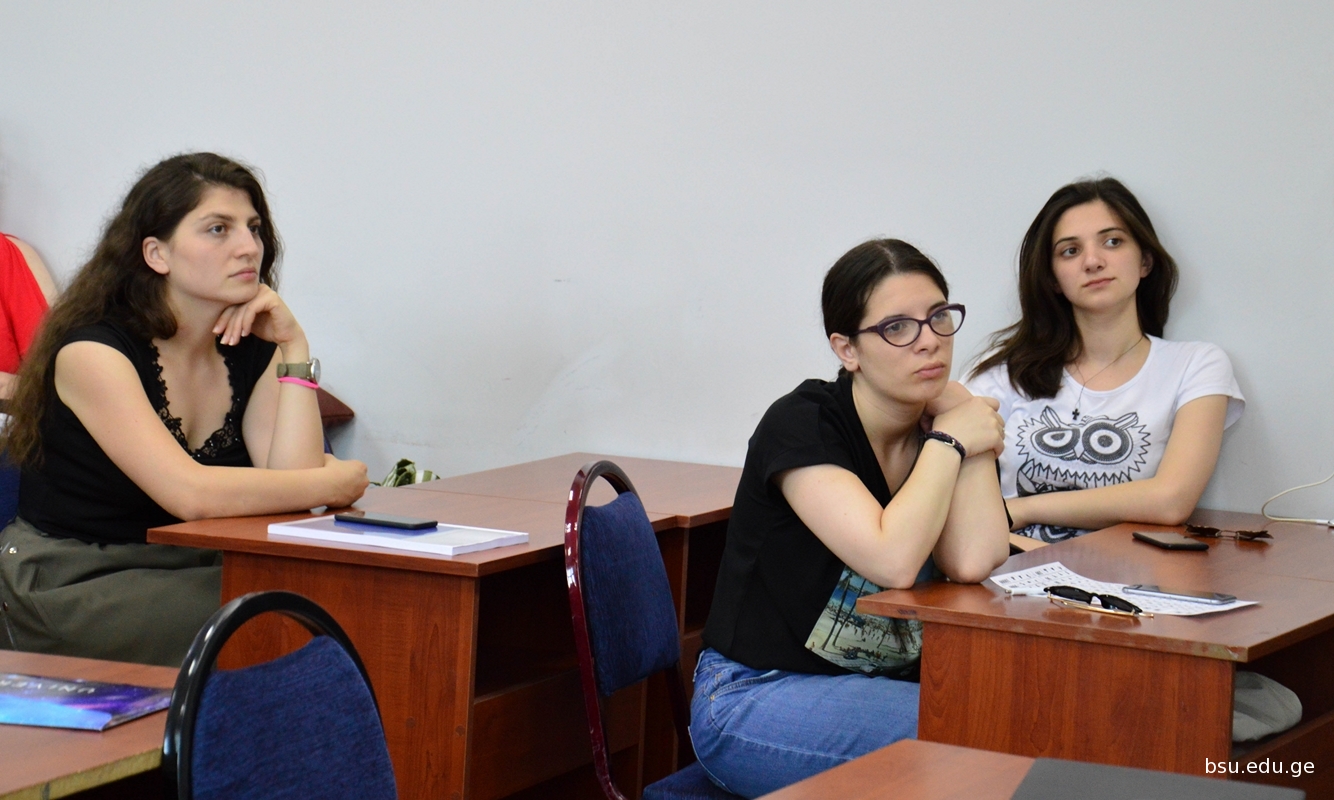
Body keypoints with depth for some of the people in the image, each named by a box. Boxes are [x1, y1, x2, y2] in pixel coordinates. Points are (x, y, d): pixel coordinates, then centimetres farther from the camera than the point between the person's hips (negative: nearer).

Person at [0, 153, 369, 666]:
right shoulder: (92, 351, -14)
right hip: (69, 590, -6)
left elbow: (293, 473, -8)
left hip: (192, 576, 6)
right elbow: (191, 493, -25)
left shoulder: (252, 350, 6)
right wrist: (336, 483, -15)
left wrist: (294, 347, -8)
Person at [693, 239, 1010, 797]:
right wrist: (949, 441, -15)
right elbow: (894, 562, -27)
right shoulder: (801, 426, -13)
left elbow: (973, 563, -16)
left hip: (878, 684, 6)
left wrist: (963, 413, -11)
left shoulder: (937, 427, 4)